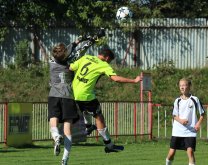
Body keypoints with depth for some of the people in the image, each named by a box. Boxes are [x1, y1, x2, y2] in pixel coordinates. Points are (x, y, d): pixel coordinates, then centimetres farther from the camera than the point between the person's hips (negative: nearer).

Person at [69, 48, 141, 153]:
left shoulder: (85, 58, 9)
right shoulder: (104, 66, -7)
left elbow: (70, 68, 8)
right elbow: (115, 78, -18)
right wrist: (134, 81, -12)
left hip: (74, 92, 6)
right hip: (85, 96, -6)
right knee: (99, 117, 4)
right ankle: (109, 145, 7)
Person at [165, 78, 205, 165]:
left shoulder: (194, 99, -1)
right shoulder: (177, 101, 5)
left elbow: (202, 113, 5)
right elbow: (174, 115, 4)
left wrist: (198, 123, -12)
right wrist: (180, 120, -18)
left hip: (190, 131, -2)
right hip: (177, 131, 2)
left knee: (190, 151, -17)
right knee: (171, 152, 2)